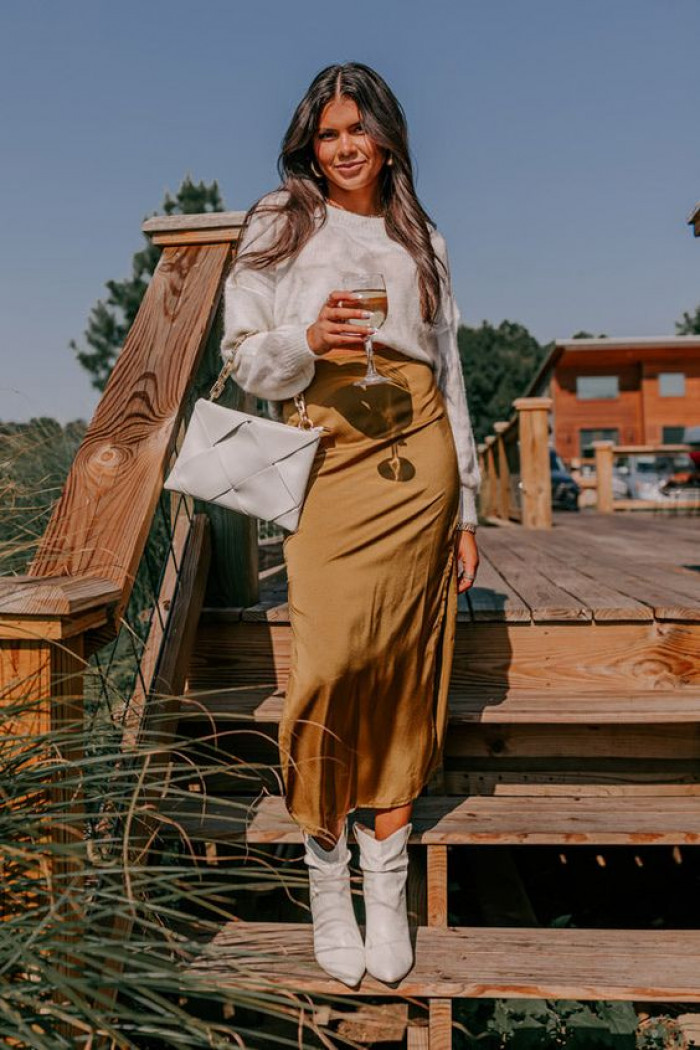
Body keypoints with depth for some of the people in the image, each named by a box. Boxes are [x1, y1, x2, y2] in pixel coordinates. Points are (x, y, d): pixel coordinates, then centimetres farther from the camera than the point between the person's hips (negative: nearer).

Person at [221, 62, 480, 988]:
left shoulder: (421, 241, 21)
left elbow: (449, 371, 17)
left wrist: (466, 510, 11)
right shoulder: (278, 225, 14)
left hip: (416, 462, 2)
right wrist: (307, 340, -16)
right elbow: (242, 354, 8)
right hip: (327, 466, -2)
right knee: (333, 659, -11)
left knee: (404, 666, -1)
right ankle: (327, 876, 9)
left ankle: (387, 886, 12)